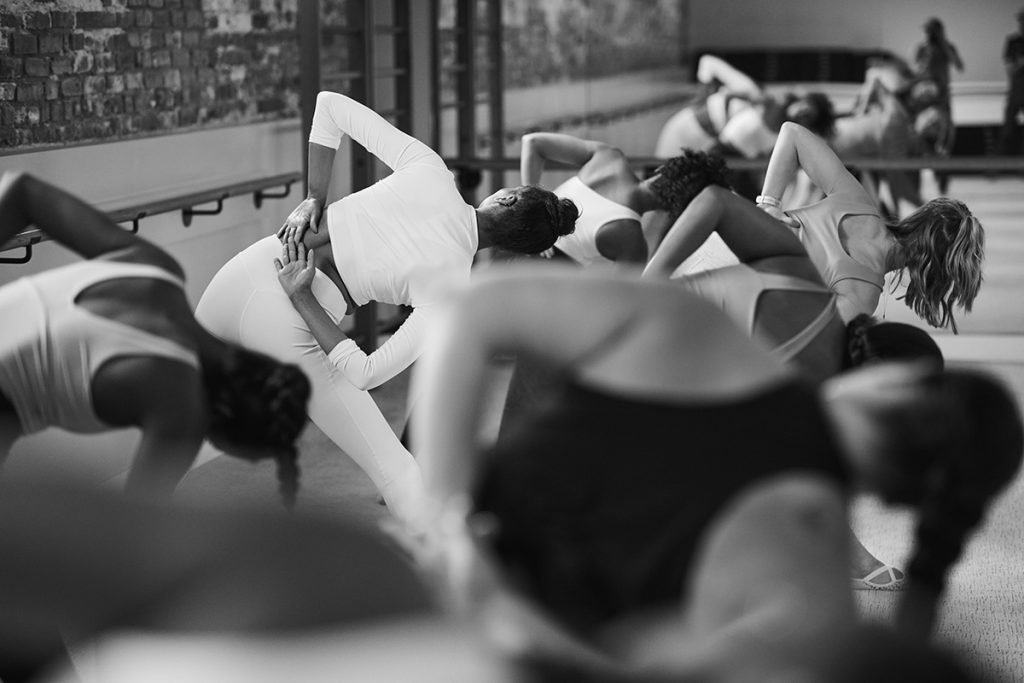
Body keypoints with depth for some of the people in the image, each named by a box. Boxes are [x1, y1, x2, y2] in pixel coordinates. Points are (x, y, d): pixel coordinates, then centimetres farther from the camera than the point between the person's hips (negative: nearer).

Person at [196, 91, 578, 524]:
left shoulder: (429, 171, 1)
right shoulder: (453, 288, -6)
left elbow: (329, 104, 6)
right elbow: (364, 374, -11)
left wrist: (313, 197, 8)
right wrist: (302, 298, -6)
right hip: (288, 330, -5)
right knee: (393, 468, 6)